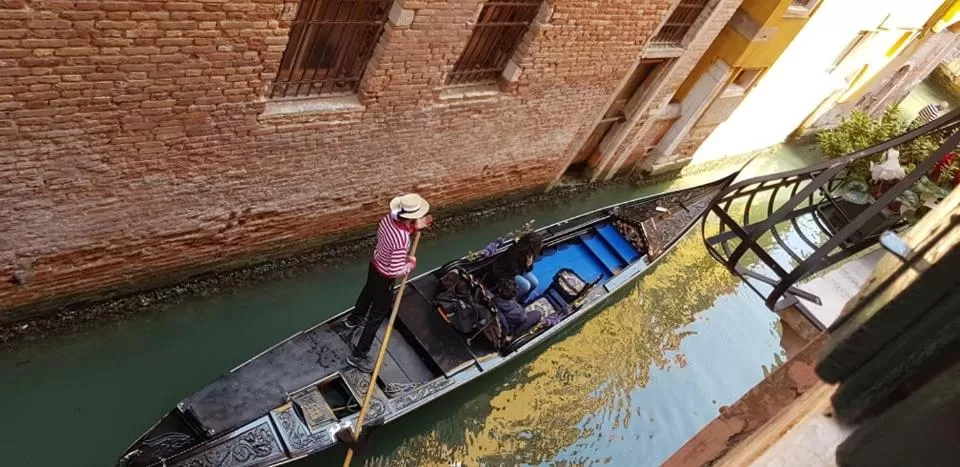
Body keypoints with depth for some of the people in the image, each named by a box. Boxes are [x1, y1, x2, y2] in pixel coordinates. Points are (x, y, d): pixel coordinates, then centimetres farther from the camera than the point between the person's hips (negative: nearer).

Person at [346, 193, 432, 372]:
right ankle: (358, 356, 23)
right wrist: (412, 264, -16)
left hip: (375, 264, 9)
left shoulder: (389, 218, -16)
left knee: (368, 292, 36)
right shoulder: (401, 240, -40)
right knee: (377, 316, 10)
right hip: (385, 278, -8)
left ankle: (354, 319, 66)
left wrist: (415, 227, -1)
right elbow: (395, 270, -37)